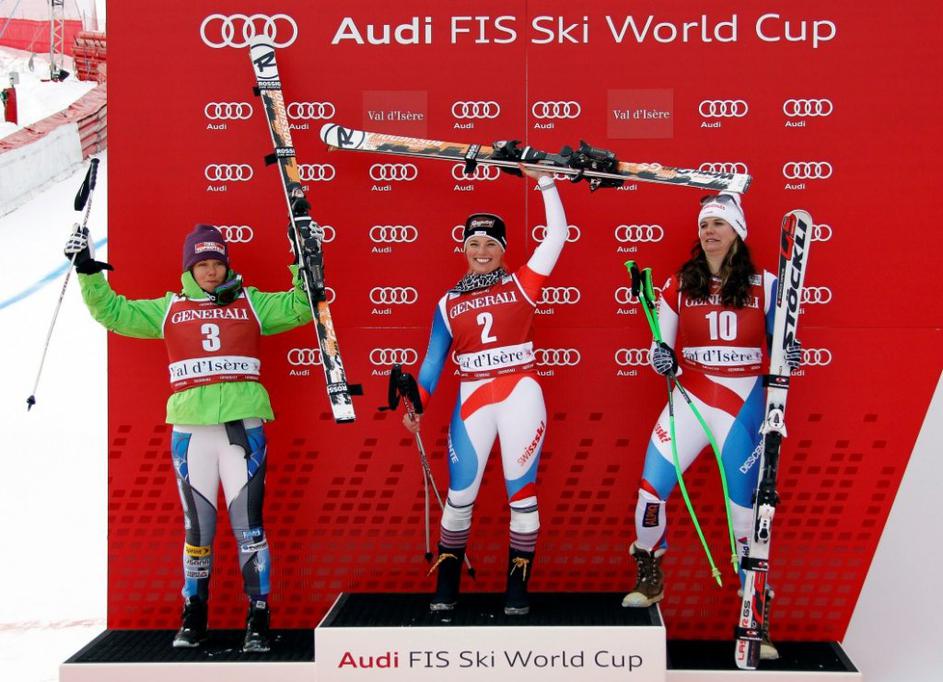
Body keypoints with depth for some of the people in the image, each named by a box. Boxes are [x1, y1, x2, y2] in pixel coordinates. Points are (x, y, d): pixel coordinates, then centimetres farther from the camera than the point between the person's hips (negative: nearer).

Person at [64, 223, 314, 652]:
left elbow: (301, 307, 10)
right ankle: (194, 613, 22)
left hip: (243, 427, -1)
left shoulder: (252, 304, 11)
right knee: (197, 527, 8)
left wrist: (304, 264, 1)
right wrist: (88, 272, 9)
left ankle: (258, 617, 5)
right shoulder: (168, 309, 14)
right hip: (190, 430, 1)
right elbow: (113, 312, 17)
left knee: (248, 525, -4)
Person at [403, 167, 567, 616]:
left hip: (521, 398, -1)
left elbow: (557, 236, -1)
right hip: (471, 403, 2)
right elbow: (433, 360, 9)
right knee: (459, 495, 3)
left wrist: (544, 182, -2)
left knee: (522, 492, 2)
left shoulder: (521, 285, 5)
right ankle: (446, 585, 16)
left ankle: (518, 587, 12)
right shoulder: (448, 304, 10)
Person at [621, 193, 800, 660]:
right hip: (691, 399, 1)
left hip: (744, 405, -1)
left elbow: (780, 340, 8)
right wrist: (661, 358, -16)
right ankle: (649, 578, 17)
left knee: (746, 505, 0)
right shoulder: (678, 285, 3)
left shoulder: (765, 286, 2)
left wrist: (789, 355, -13)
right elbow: (663, 346, 6)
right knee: (651, 488, -8)